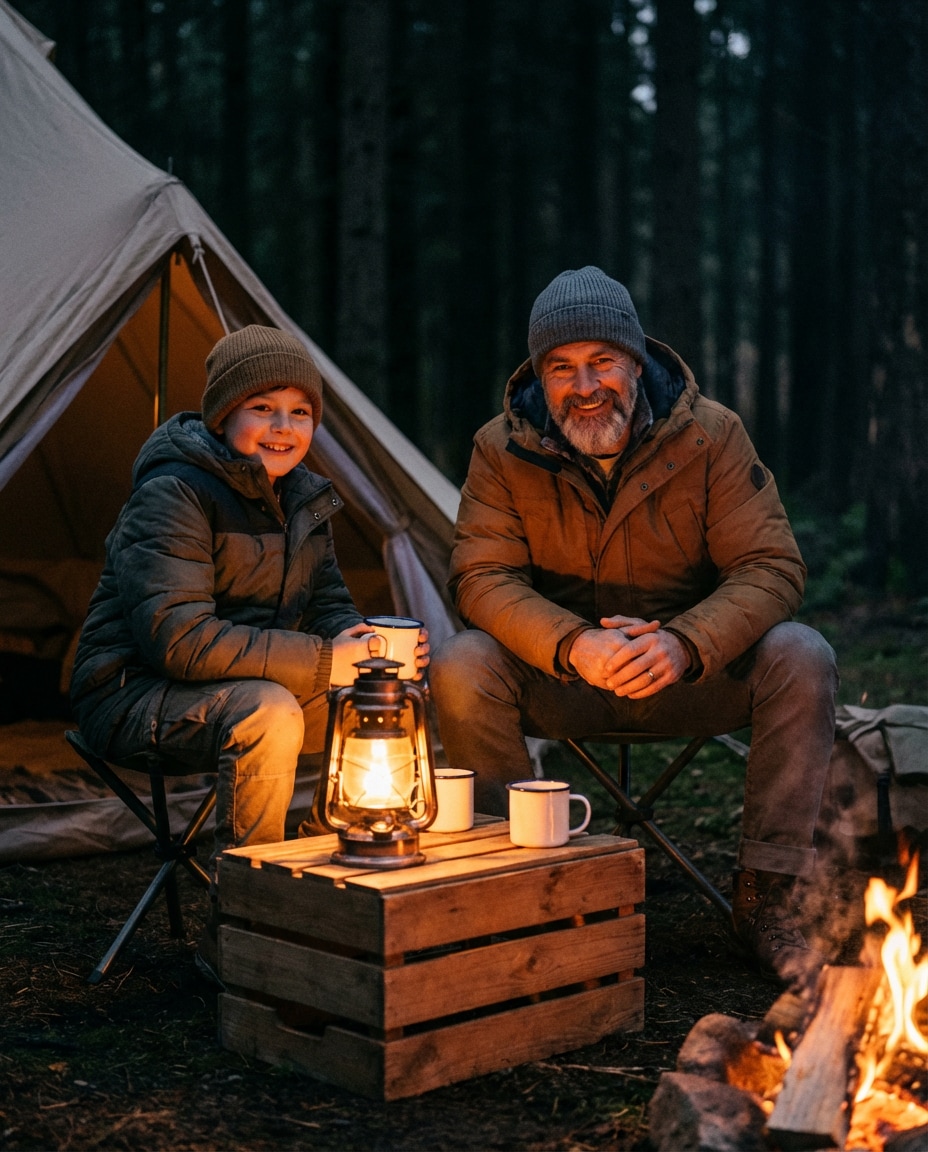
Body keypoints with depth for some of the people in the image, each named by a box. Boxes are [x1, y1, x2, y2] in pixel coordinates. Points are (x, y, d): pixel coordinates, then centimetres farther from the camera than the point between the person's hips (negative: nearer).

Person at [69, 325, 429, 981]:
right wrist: (321, 662, -29)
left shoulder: (301, 498, 7)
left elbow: (327, 606, 9)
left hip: (252, 687, 8)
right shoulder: (172, 496, -20)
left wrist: (372, 644, -16)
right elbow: (177, 638, -29)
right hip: (137, 696, -8)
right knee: (268, 712, -36)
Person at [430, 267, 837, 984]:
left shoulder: (710, 434, -10)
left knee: (801, 659, -26)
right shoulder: (502, 449, -8)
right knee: (461, 667, -28)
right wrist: (575, 646, -36)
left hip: (691, 675, 0)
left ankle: (765, 895, -14)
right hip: (557, 680, 0)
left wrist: (684, 643, -34)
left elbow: (770, 568, -14)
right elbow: (483, 578, -15)